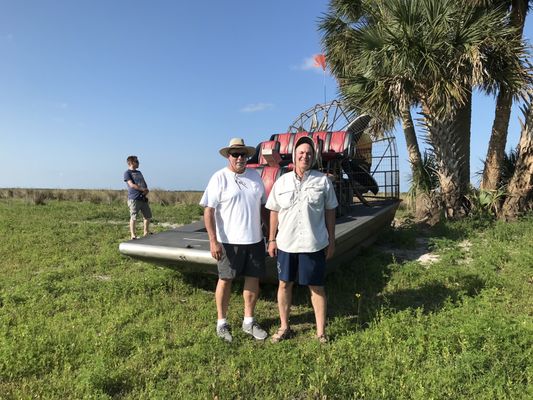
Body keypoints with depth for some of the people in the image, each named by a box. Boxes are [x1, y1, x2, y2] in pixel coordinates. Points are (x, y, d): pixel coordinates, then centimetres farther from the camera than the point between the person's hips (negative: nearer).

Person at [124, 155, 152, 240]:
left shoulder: (139, 172, 22)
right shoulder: (127, 173, -1)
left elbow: (144, 183, 20)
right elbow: (132, 185, -12)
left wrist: (146, 190, 0)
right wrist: (143, 189, -11)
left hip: (143, 198, 8)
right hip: (134, 198, -8)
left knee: (148, 216, 12)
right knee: (133, 217, -5)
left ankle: (146, 233, 26)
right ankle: (133, 235, 2)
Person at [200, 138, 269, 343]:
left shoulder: (255, 176, 7)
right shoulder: (219, 177, -8)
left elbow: (263, 206, 15)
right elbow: (208, 210, -12)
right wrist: (213, 240, -18)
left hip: (255, 239, 5)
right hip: (229, 241, -5)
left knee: (253, 279, 11)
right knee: (225, 280, 8)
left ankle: (249, 321, 28)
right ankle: (222, 322, 26)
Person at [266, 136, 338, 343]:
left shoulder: (323, 181, -1)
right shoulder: (282, 181, 3)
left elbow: (330, 212, 3)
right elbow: (274, 211, 6)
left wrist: (331, 240, 2)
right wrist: (272, 239, 4)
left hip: (314, 244, -2)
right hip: (286, 243, 2)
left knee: (316, 287, 8)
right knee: (284, 284, 12)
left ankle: (321, 331, 22)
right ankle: (284, 327, 29)